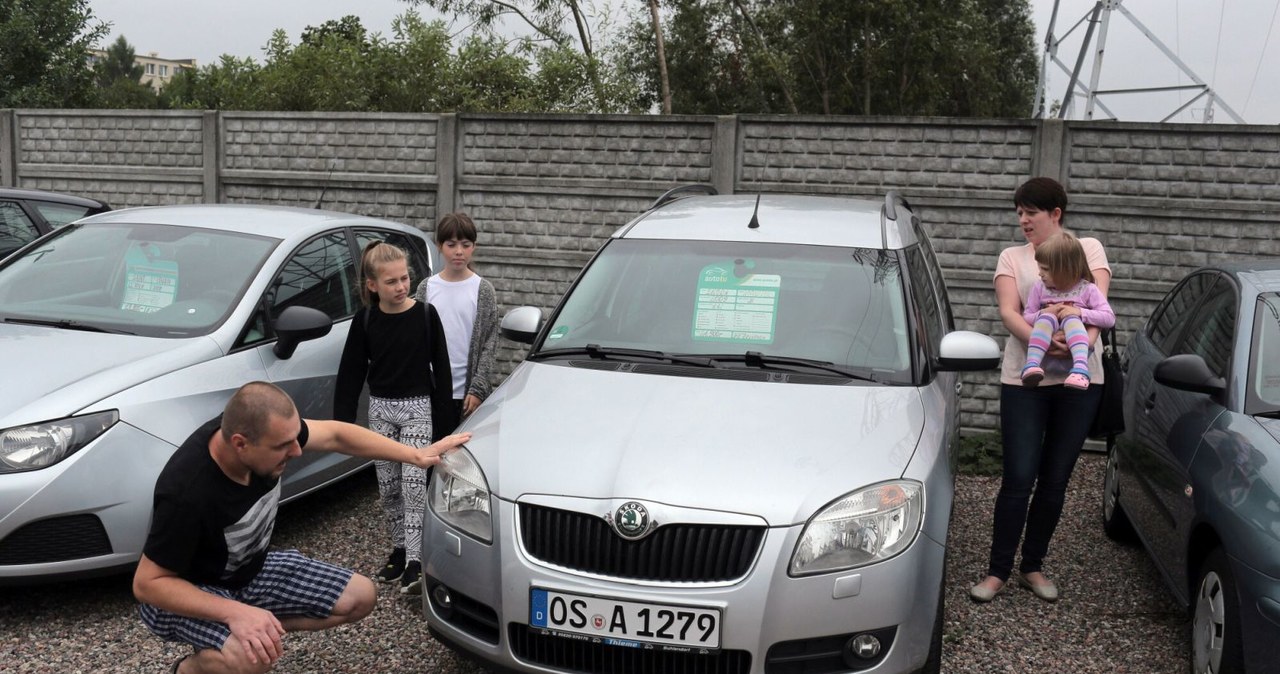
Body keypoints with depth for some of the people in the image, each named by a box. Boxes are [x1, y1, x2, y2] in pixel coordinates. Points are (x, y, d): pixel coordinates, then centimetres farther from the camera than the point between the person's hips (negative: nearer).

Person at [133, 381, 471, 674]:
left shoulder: (260, 429, -21)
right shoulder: (188, 494, -37)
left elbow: (335, 434, -5)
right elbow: (148, 583, -27)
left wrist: (416, 455, -7)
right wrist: (235, 613, -39)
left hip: (252, 568, 7)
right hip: (189, 592, -6)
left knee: (359, 597, 1)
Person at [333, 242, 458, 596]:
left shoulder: (425, 314, -8)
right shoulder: (366, 319, -3)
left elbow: (440, 367, -4)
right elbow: (351, 371, 3)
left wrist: (446, 420, -5)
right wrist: (343, 421, 0)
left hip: (418, 407, -3)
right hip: (380, 408, 3)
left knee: (414, 483, -10)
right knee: (388, 486, 9)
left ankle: (413, 562, -9)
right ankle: (399, 551, 24)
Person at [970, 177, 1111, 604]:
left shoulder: (1088, 248, 10)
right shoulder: (1012, 257, 9)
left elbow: (1099, 300, -4)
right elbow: (1008, 311, -5)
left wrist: (1087, 336, -25)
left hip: (1079, 380, 1)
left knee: (1055, 480, 8)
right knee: (1019, 479, -4)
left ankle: (1032, 567, 22)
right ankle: (998, 571, 6)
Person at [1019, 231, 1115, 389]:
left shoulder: (1087, 289, 4)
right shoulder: (1039, 288, 10)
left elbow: (1109, 318, -3)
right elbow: (1025, 318, 9)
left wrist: (1080, 312, -16)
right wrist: (1043, 314, -12)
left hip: (1074, 348, -2)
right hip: (1046, 349, 2)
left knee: (1071, 319, -32)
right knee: (1047, 318, -28)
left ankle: (1080, 368, -51)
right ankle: (1032, 365, -45)